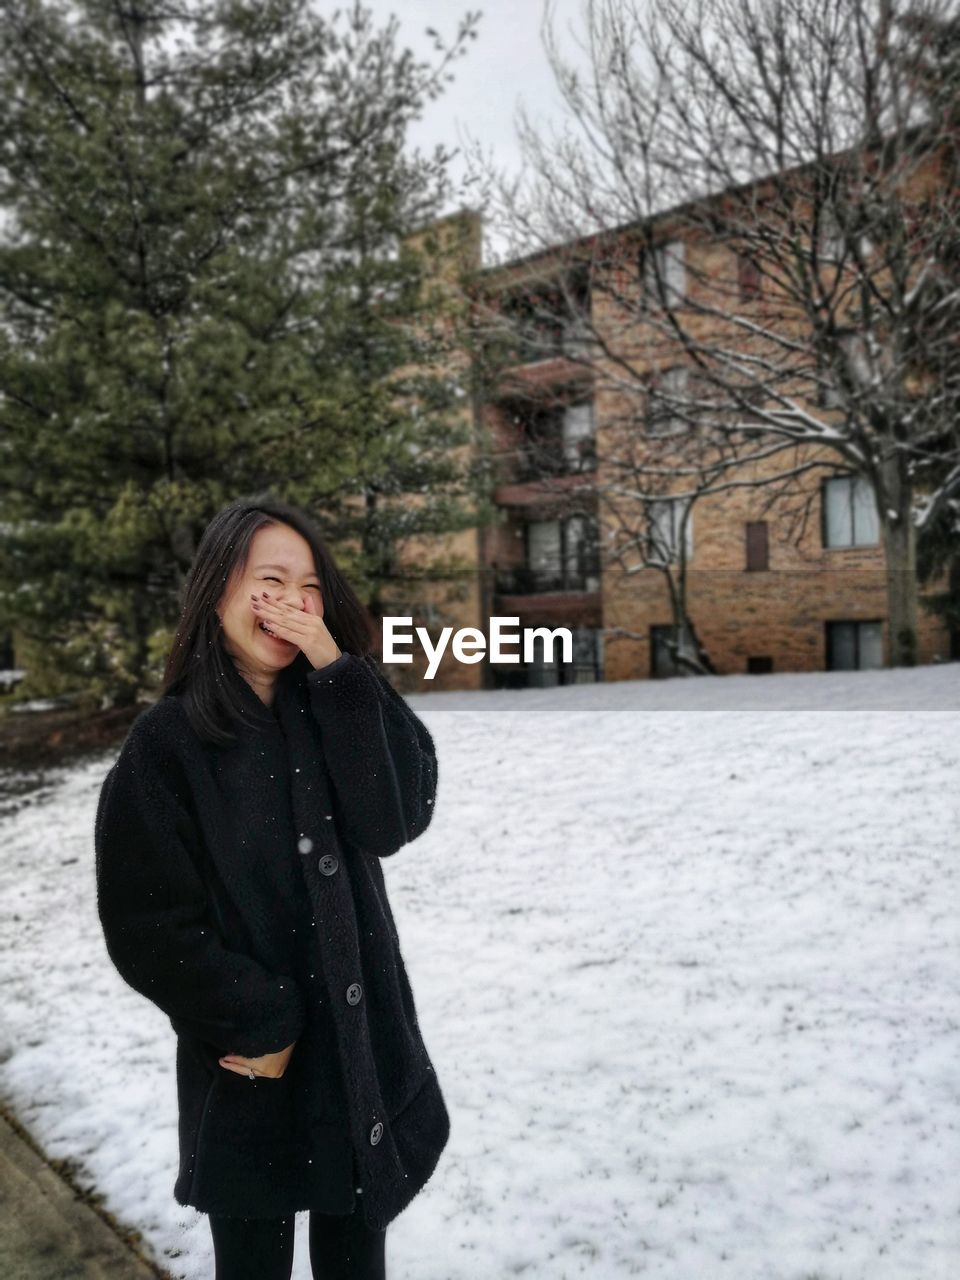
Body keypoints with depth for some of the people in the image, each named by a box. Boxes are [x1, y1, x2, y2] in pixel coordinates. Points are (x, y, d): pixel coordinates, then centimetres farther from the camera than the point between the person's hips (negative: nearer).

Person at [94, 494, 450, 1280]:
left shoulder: (337, 709, 0)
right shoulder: (168, 741, -12)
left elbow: (394, 821, -16)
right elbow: (148, 922, -11)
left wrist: (339, 673, -21)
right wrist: (257, 1024, -11)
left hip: (362, 1045, 4)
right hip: (251, 1068, -3)